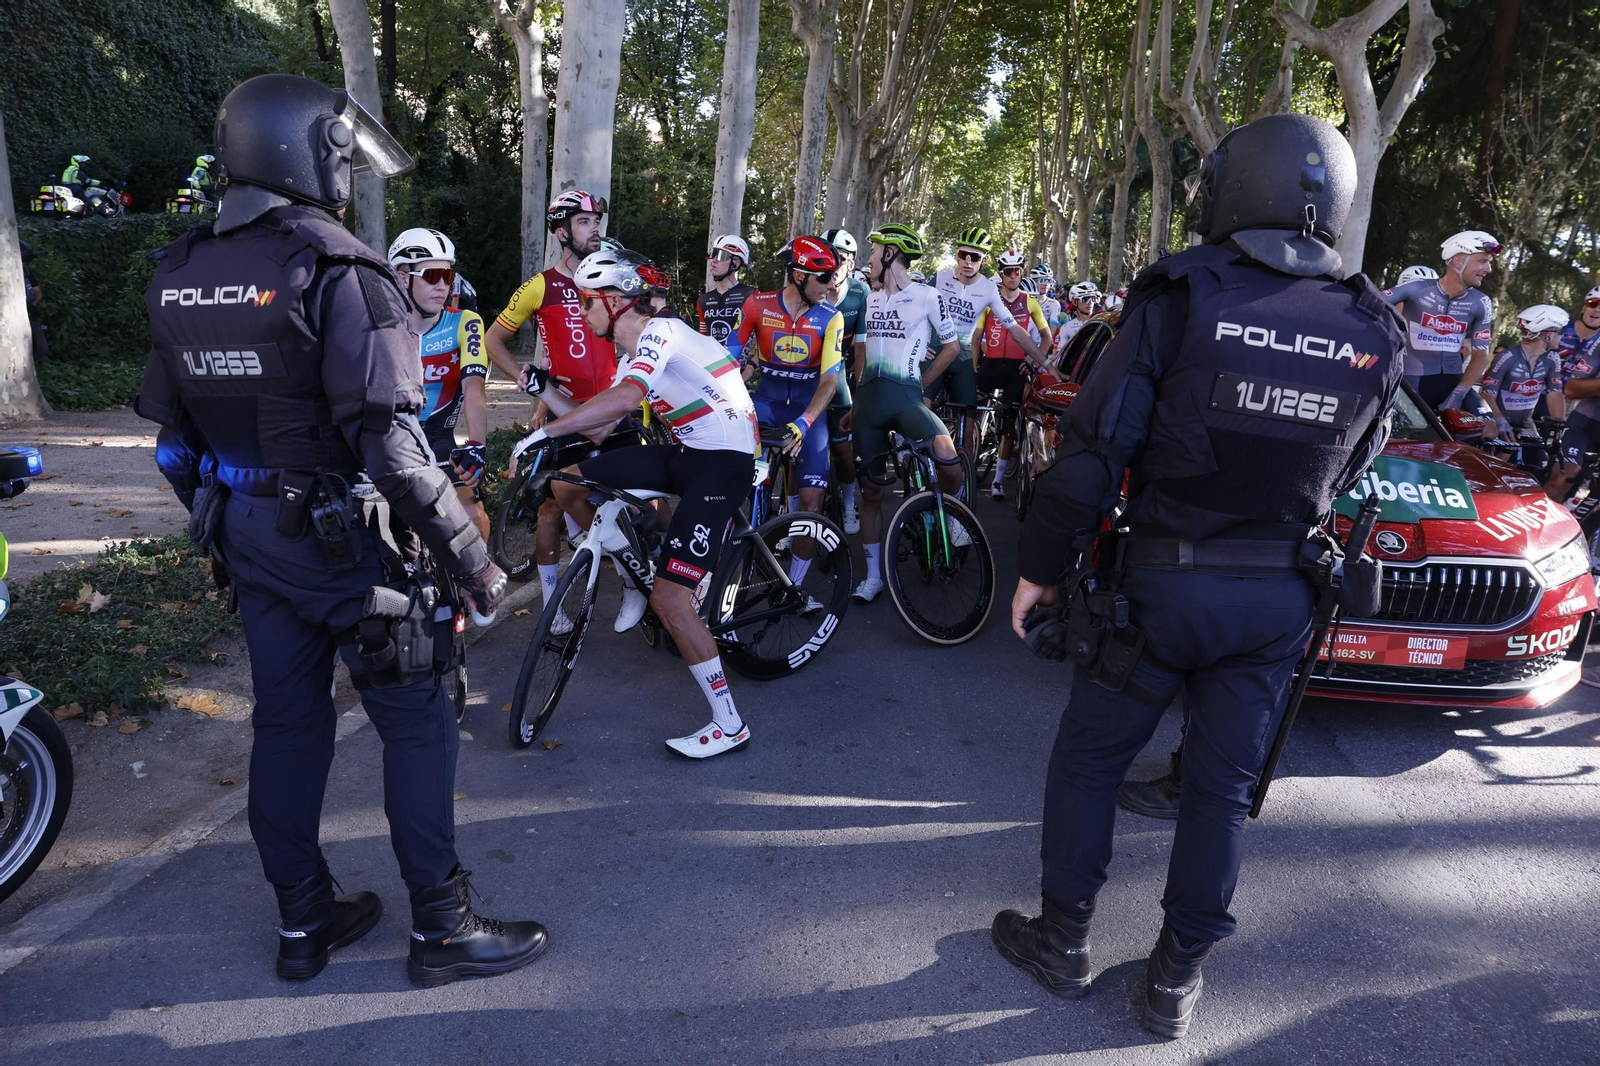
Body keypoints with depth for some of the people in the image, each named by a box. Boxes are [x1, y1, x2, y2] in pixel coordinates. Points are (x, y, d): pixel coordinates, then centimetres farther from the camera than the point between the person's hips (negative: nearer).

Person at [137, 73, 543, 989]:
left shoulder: (179, 274, 7)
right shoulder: (337, 272, -18)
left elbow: (172, 432, 12)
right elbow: (390, 444, -24)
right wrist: (473, 557, -19)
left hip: (247, 536, 8)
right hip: (336, 534, -8)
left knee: (288, 722, 16)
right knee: (418, 722, 4)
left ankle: (304, 922, 29)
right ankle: (442, 927, 14)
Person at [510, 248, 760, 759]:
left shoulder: (659, 332, -16)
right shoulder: (633, 352, 15)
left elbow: (625, 398, -34)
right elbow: (604, 421, 13)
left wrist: (545, 432, -34)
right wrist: (547, 440, 2)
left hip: (724, 461, -9)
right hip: (687, 452, 9)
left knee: (669, 599, -14)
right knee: (567, 482, 3)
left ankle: (729, 726, -2)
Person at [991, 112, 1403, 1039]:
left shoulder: (1179, 300, -13)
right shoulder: (1373, 334, -1)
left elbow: (1093, 450, -14)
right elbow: (1348, 476, 10)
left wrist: (1040, 567, -6)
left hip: (1163, 580, -3)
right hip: (1281, 600, 4)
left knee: (1087, 760, 14)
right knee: (1224, 788, 15)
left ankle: (1064, 940, 27)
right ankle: (1180, 976, 27)